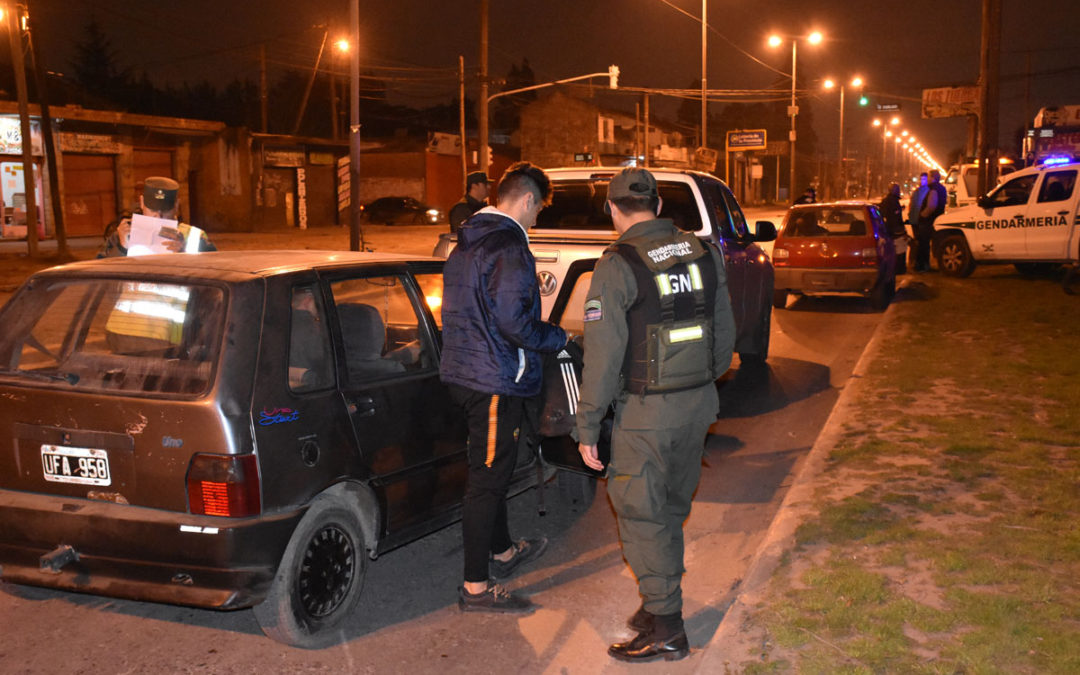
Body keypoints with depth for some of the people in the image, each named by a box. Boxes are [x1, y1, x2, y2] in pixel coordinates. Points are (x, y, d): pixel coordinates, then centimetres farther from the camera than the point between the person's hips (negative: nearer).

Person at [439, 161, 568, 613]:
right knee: (487, 478, -2)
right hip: (496, 381, -10)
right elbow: (513, 322, -25)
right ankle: (476, 587, 6)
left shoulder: (467, 241, 13)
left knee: (492, 469, 23)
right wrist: (558, 338, -9)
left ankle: (502, 551, 41)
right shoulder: (509, 246, -18)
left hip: (462, 372, 10)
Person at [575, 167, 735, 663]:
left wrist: (587, 427, -8)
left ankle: (665, 628, 9)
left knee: (641, 515, 4)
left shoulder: (618, 266, -14)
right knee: (672, 509, 19)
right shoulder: (703, 252, 5)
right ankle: (660, 602, 30)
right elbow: (725, 333, 12)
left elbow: (603, 356, -15)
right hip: (699, 405, 7)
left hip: (647, 413, -6)